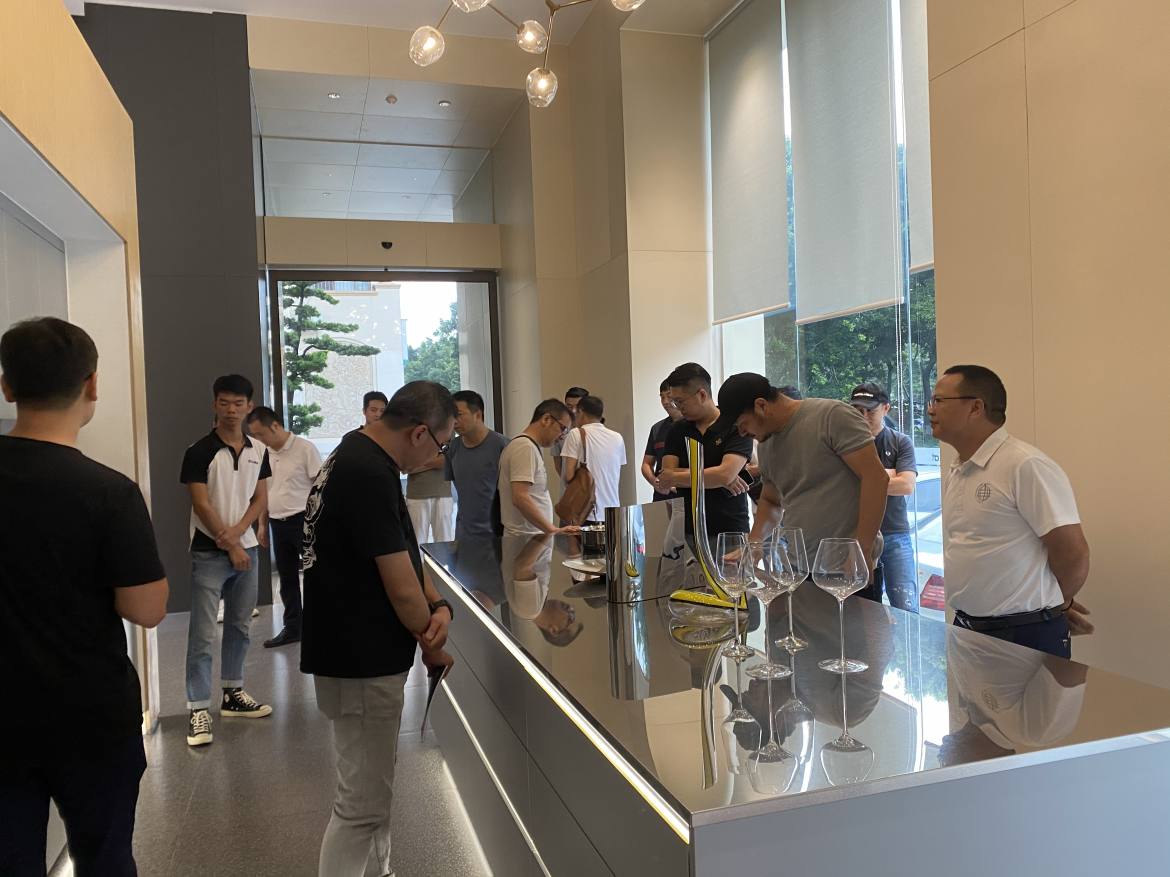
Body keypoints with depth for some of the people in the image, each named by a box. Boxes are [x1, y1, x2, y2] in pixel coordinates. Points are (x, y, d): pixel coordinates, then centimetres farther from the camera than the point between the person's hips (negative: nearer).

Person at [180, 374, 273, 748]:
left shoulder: (258, 451, 6)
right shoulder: (199, 452, -9)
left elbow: (261, 499, 6)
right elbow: (201, 505, -12)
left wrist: (237, 532, -10)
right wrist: (229, 545, -11)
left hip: (247, 548, 5)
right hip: (209, 553, -5)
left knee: (240, 626, 14)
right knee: (202, 634, -4)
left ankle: (233, 694, 27)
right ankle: (198, 709, 2)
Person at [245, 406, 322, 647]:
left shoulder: (305, 448, -10)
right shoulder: (265, 454, 9)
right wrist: (262, 524, 17)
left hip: (303, 520, -6)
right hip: (278, 524, 6)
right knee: (287, 578, 13)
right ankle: (292, 628, 24)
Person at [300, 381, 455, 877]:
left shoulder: (359, 456, 7)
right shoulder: (370, 476, -25)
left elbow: (402, 554, 12)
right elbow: (401, 590, -22)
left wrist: (438, 605, -4)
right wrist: (433, 645, -5)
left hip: (360, 653, 11)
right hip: (361, 661, -11)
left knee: (373, 786, 24)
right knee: (362, 804, 0)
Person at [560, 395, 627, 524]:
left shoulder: (576, 434, -4)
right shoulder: (617, 438, 9)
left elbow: (569, 476, -7)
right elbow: (618, 481, 12)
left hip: (587, 513, -4)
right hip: (613, 514, 4)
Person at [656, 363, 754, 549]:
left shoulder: (736, 427, -5)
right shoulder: (678, 431, 10)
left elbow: (725, 475, -17)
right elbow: (667, 474, -1)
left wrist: (675, 477, -7)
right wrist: (713, 476, -13)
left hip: (730, 532, -3)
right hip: (688, 532, 3)